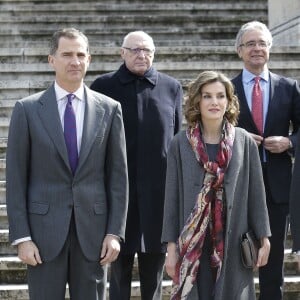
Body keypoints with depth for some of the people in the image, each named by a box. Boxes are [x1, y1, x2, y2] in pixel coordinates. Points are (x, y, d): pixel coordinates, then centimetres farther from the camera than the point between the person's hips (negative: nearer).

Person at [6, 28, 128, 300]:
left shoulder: (109, 109, 4)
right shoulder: (27, 110, 0)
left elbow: (118, 175, 5)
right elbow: (15, 177, -1)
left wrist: (115, 232, -1)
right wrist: (22, 237, -6)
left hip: (92, 229, 1)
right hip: (45, 229, -1)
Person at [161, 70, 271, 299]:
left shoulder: (245, 142, 0)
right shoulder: (181, 144, -1)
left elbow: (256, 193, 4)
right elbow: (172, 197, 1)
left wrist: (263, 239, 4)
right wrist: (171, 246, 0)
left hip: (234, 244, 0)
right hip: (192, 245, 0)